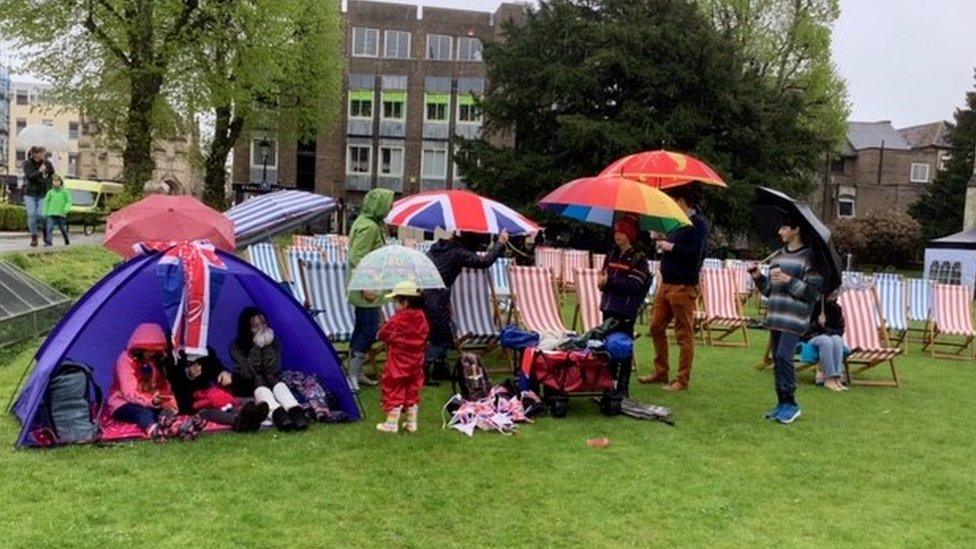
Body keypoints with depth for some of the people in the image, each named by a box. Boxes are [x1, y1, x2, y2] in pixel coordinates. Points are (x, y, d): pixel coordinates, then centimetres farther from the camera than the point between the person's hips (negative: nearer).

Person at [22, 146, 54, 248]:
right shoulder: (27, 164, -4)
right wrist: (39, 171, -27)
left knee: (41, 215, -13)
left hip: (43, 194, 0)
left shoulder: (47, 164, -2)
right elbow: (29, 176, -18)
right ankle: (34, 237, -2)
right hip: (30, 194, 0)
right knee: (31, 215, -9)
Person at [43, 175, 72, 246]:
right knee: (49, 228, -12)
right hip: (51, 213, 1)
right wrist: (46, 211, 8)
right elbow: (46, 201, 13)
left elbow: (69, 201, -1)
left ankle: (67, 241, 28)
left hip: (61, 214, -1)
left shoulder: (64, 191, 1)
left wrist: (66, 209, -15)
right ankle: (49, 241, -16)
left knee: (62, 228, 10)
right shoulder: (50, 192, 6)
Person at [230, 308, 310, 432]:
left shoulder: (274, 343, -5)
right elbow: (247, 373, -25)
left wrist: (267, 347, -26)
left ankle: (295, 411, -60)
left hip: (270, 383, 2)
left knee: (273, 378, -32)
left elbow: (274, 371, -17)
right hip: (248, 388, -2)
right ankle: (277, 414, -63)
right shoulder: (237, 347, -11)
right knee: (258, 380, -34)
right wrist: (256, 347, -29)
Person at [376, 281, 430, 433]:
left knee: (394, 391, 3)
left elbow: (383, 335, -11)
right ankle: (412, 423, 21)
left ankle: (391, 423, 8)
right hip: (415, 362, 7)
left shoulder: (397, 319, -20)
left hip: (398, 362, -7)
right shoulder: (421, 317, 0)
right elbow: (425, 337, 11)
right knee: (412, 391, 15)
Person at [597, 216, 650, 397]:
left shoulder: (638, 258, -7)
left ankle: (623, 386, 5)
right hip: (609, 307, 6)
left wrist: (609, 281, -18)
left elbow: (633, 285, -15)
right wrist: (602, 281, -7)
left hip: (626, 310, -6)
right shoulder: (612, 254, 12)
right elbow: (604, 276, 17)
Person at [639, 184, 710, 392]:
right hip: (666, 282, 9)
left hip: (683, 287, -9)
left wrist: (670, 246, -16)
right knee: (656, 327, 14)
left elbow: (695, 253, -22)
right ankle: (661, 372, 26)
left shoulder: (698, 223, -11)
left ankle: (683, 380, 7)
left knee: (684, 335, -1)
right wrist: (661, 239, 6)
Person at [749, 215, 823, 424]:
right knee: (777, 360, 9)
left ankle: (791, 404, -3)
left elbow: (813, 293, -10)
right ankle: (782, 403, 18)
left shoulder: (808, 257, -6)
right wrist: (758, 277, 4)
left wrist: (789, 281, -17)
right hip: (775, 317, 7)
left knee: (784, 356, -15)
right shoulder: (778, 255, 15)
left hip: (794, 319, -7)